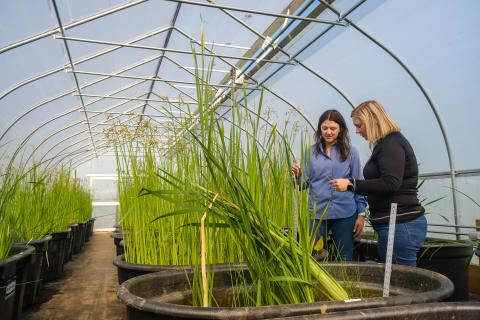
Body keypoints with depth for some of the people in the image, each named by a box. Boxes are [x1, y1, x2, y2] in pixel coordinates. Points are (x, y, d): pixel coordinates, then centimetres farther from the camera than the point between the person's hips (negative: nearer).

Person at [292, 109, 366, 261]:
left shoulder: (350, 152, 1)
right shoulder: (311, 151, 4)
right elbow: (305, 183, 6)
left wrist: (361, 214, 0)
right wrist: (298, 176, -15)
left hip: (345, 214, -1)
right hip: (317, 213, 1)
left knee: (344, 259, 11)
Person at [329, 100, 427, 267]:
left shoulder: (391, 143, -13)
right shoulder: (388, 143, 18)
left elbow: (390, 183, -24)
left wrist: (351, 184, -22)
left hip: (401, 226, -10)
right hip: (401, 223, 10)